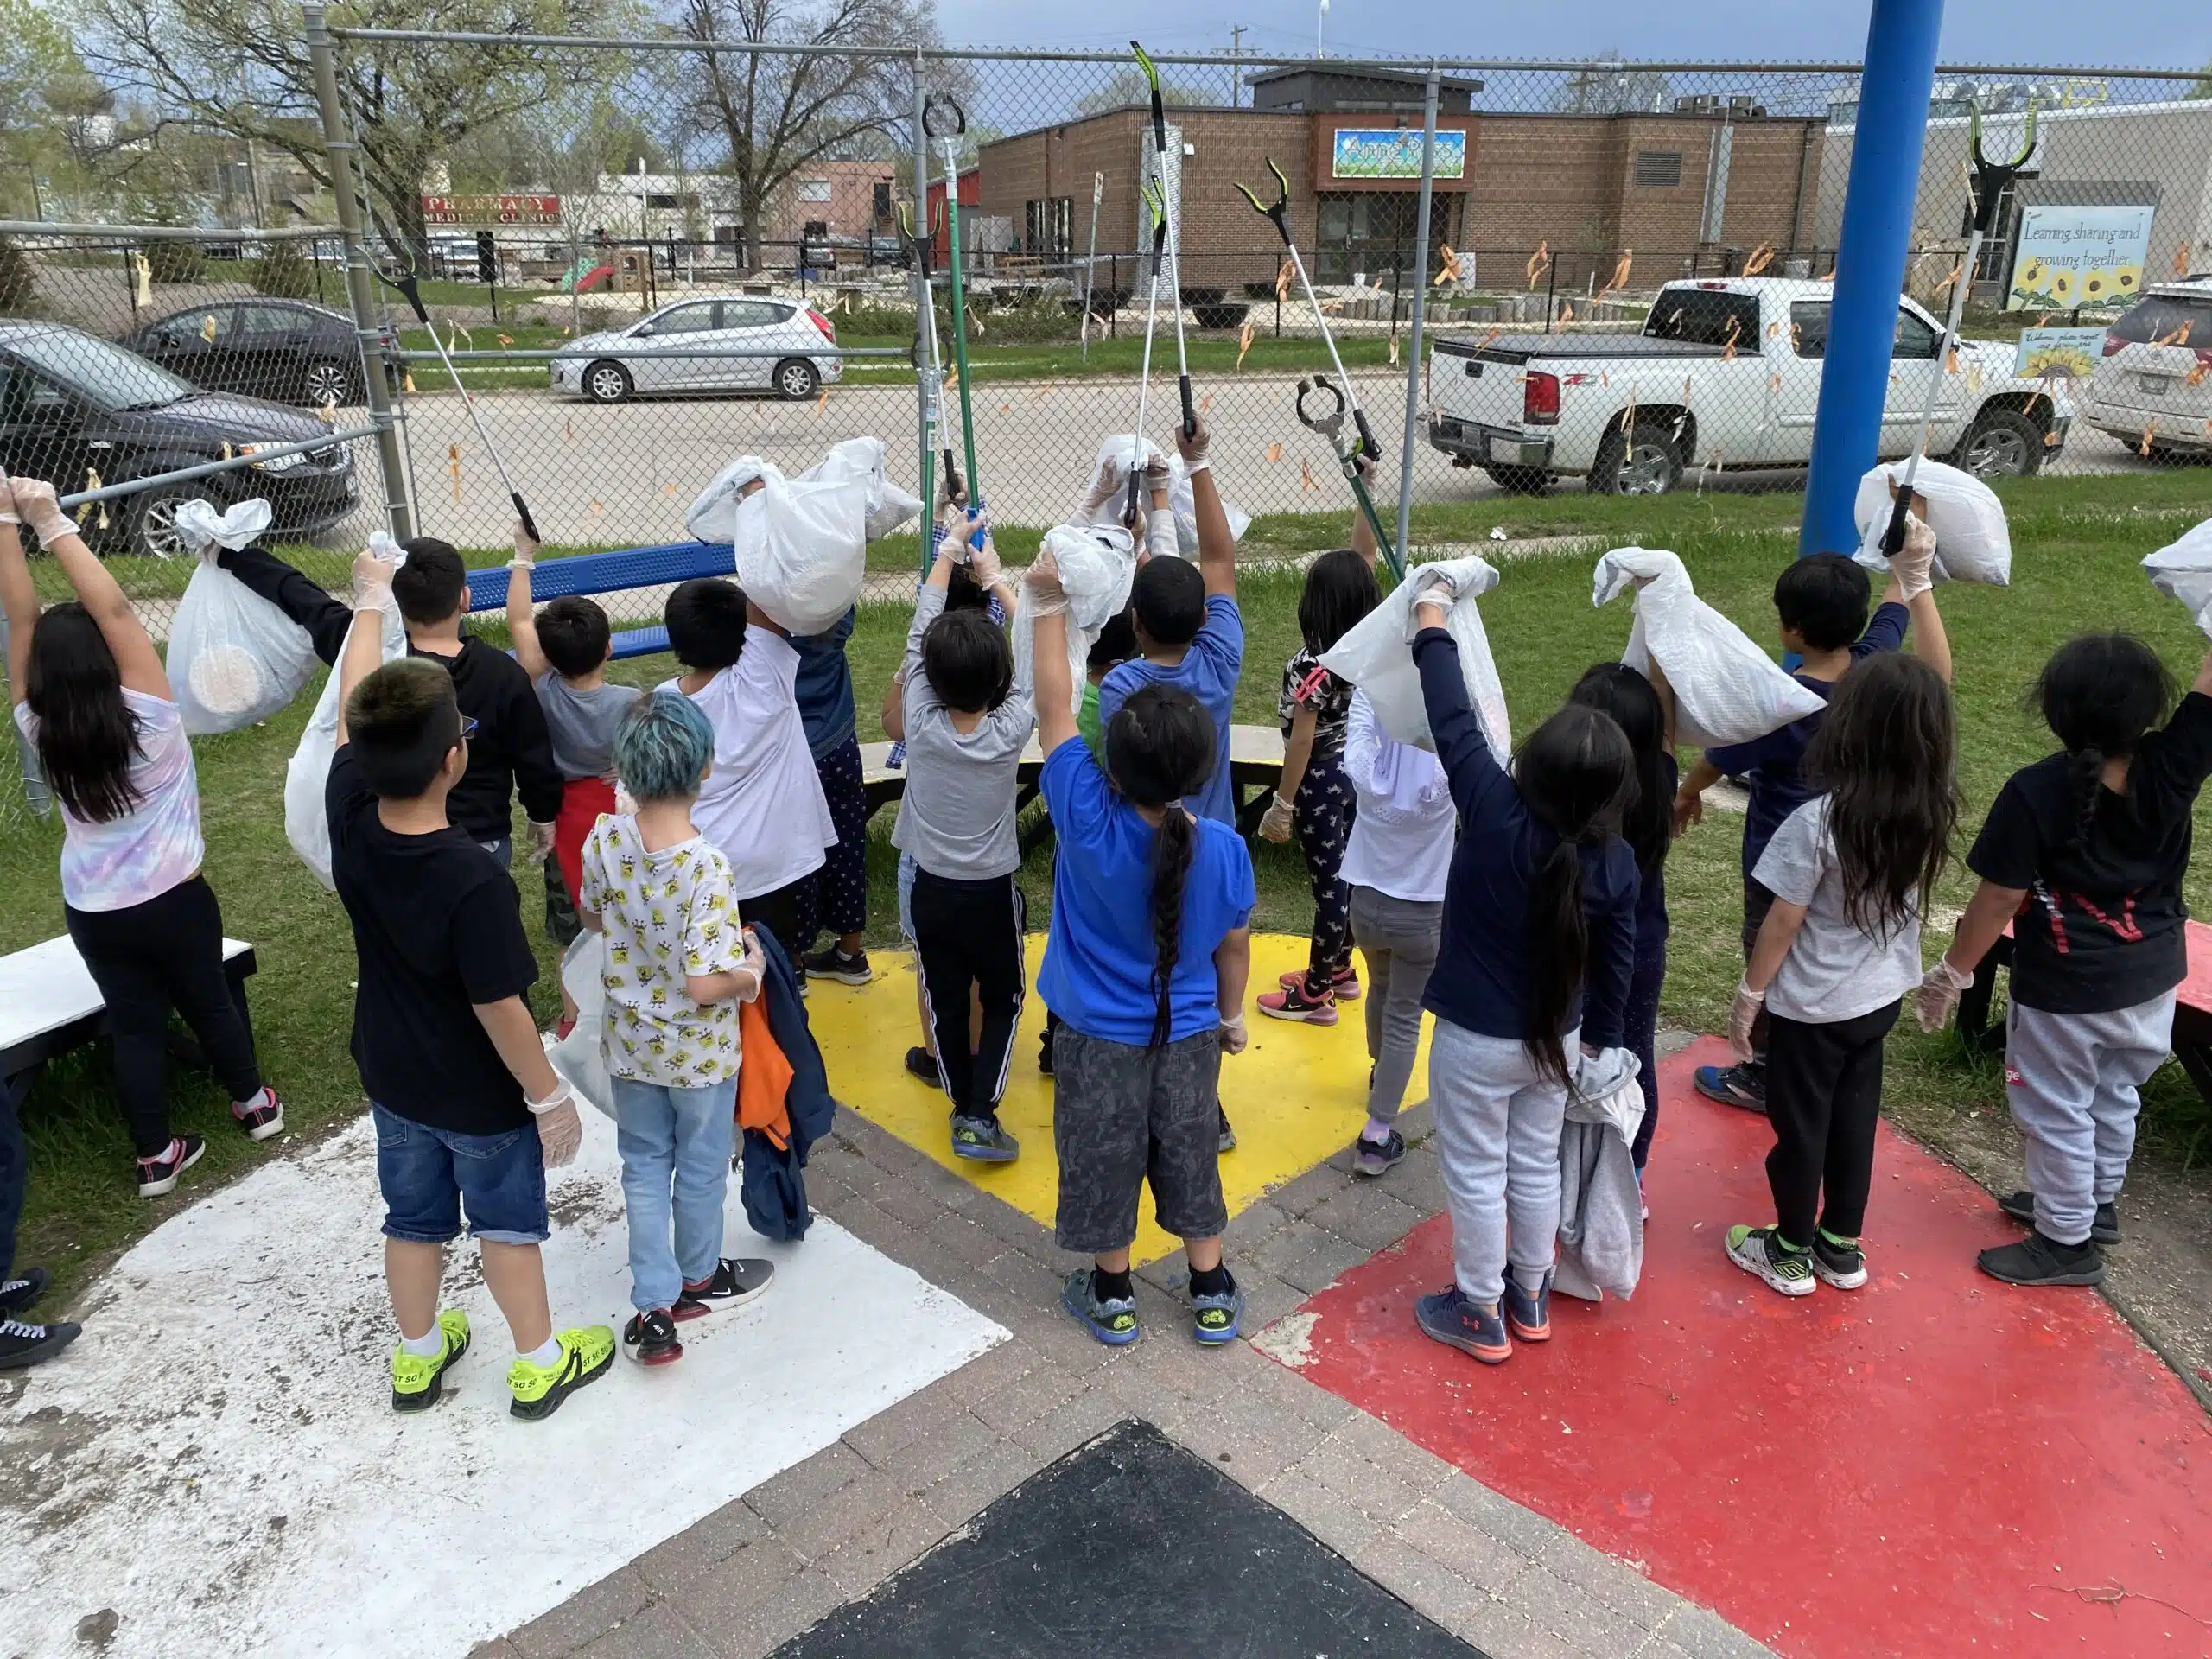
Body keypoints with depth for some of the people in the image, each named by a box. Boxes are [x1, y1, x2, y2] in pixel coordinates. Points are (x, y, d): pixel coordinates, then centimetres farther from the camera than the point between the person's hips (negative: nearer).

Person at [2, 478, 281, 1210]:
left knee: (133, 1024, 13)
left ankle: (154, 1154, 19)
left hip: (91, 913, 2)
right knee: (209, 1001, 18)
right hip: (173, 901, -2)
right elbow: (115, 609, -25)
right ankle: (252, 1103, 35)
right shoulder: (148, 718, -22)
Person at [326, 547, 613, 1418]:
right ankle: (539, 1364, 35)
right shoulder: (474, 882, -36)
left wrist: (370, 600, 11)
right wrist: (550, 1096, -13)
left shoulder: (349, 818, -19)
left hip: (391, 1078, 6)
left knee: (414, 1218, 24)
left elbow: (352, 709, -3)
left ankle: (418, 1356, 45)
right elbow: (502, 1012, -28)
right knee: (506, 1222, 16)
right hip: (480, 1093, -5)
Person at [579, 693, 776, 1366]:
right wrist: (751, 969, -11)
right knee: (701, 1166, 20)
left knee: (645, 1166, 19)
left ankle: (654, 1309, 22)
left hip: (629, 1044, 4)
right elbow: (704, 986, -30)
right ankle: (700, 1278, 42)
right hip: (699, 1053, -4)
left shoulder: (604, 842, -15)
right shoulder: (705, 868, -32)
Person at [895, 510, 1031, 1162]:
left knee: (946, 1001, 15)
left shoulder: (922, 722, -17)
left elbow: (921, 627, -6)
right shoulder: (1010, 729, -20)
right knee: (1002, 999, 15)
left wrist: (949, 548, 4)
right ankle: (980, 1115, 5)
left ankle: (962, 1106, 26)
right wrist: (995, 578, 4)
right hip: (992, 890, -1)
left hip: (931, 888, 2)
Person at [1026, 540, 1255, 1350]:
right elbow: (1233, 947, -4)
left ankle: (1112, 1295, 37)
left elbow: (1054, 711, -18)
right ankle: (1212, 1293, 37)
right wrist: (1231, 1014, 14)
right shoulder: (1225, 850, -20)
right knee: (1189, 1156, 21)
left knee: (1104, 1162, 18)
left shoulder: (1087, 822, -28)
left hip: (1098, 1040, -2)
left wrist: (1050, 606, -11)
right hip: (1188, 1037, 2)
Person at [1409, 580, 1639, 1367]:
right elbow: (1614, 963, -3)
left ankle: (1481, 1314, 27)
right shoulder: (1615, 861, -14)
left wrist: (1432, 629, -5)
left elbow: (1455, 724, -18)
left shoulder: (1495, 813, -27)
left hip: (1475, 1040, -4)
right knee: (1537, 1167, 21)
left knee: (1477, 1175, 12)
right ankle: (1531, 1297, 40)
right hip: (1557, 1037, 4)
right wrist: (1598, 1037, 14)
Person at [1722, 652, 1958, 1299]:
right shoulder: (1931, 814, -10)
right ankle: (1842, 1246, 36)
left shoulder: (1819, 822, -28)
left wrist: (1748, 997, -6)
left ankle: (1791, 1254, 29)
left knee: (1800, 1125, 12)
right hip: (1880, 999, 6)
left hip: (1811, 1008, -6)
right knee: (1854, 1119, 21)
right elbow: (1929, 695, 6)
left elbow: (1782, 923, -19)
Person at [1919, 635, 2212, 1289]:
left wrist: (1952, 971, -7)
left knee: (2057, 1113, 13)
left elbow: (2000, 896, -19)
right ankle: (2096, 1203, 46)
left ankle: (2067, 1241, 27)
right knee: (2115, 1097, 26)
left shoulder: (2035, 793, -25)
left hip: (2064, 990, -5)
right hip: (2151, 981, 5)